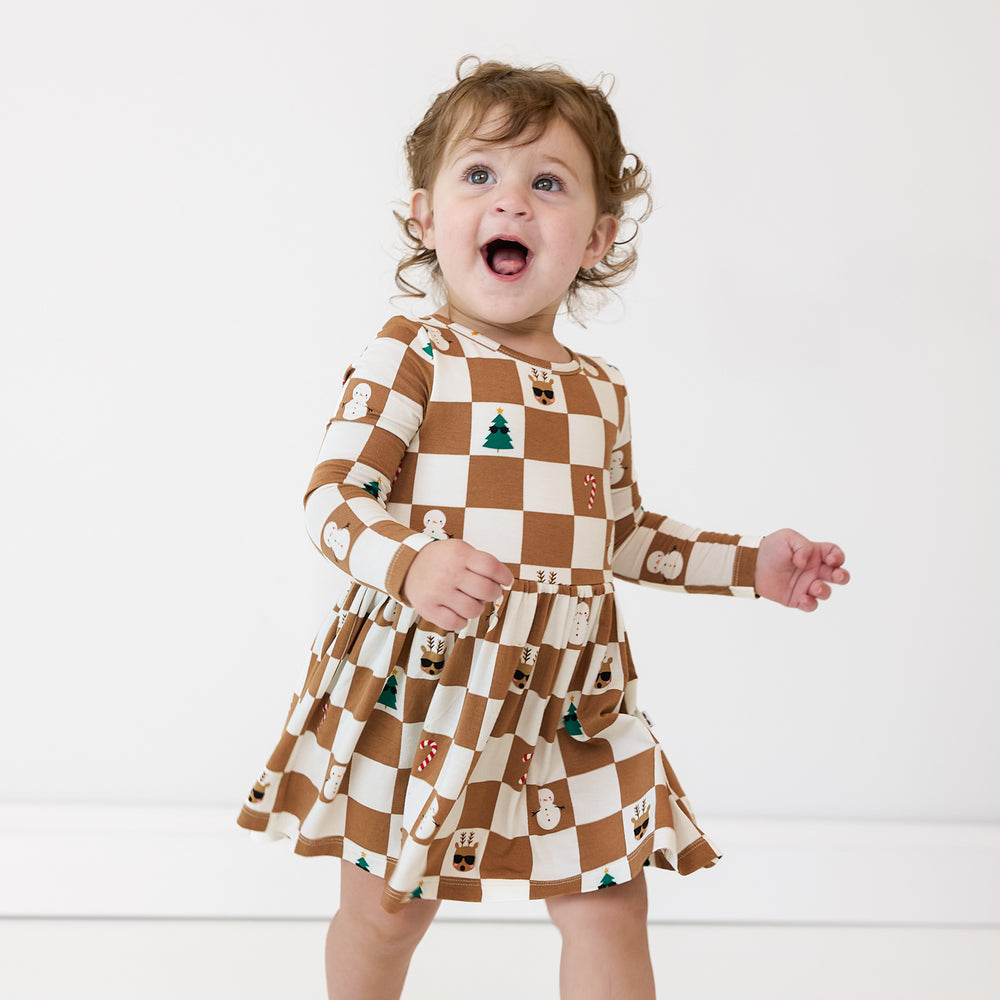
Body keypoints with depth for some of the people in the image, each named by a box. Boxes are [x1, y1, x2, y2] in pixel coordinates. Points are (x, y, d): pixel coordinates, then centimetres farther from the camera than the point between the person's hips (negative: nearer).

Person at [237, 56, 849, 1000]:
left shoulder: (600, 391, 10)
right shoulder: (411, 356, -8)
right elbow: (334, 494, -13)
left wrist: (750, 563, 19)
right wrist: (409, 564, -31)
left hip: (570, 703, 4)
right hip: (420, 689, -4)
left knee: (610, 914, 6)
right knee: (385, 909, 11)